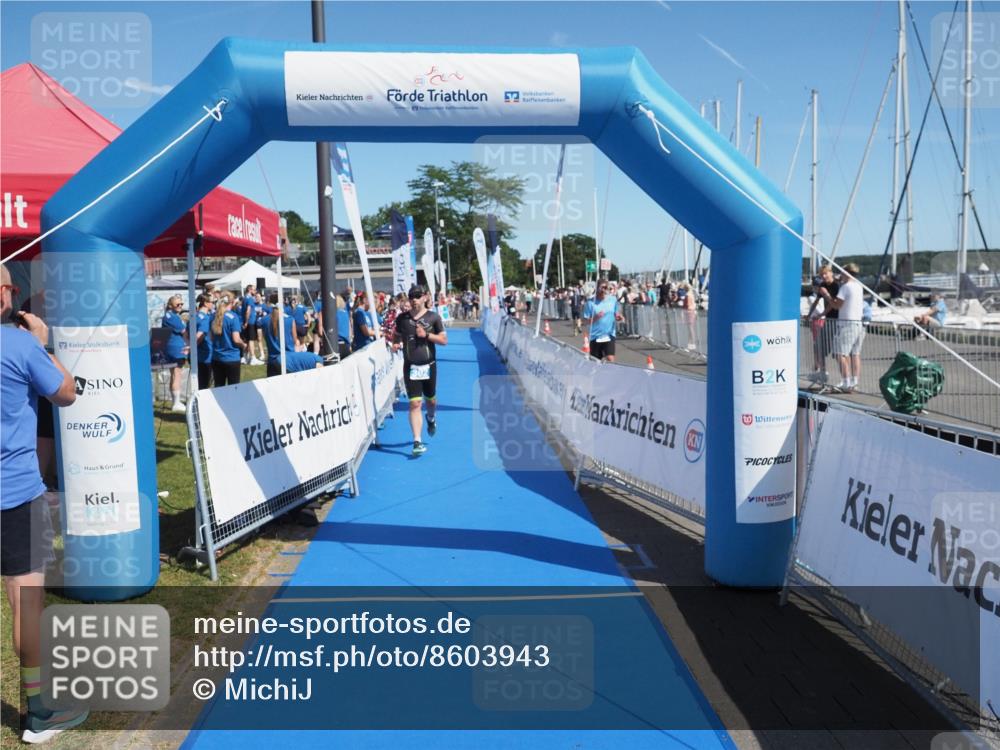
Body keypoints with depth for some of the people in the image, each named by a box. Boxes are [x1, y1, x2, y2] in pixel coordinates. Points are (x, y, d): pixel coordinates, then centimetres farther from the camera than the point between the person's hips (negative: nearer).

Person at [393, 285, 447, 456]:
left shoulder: (433, 317, -2)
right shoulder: (402, 318, 3)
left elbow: (444, 340, -2)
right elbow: (397, 337, 16)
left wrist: (426, 335, -15)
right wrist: (396, 344, -7)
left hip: (429, 365, 0)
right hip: (410, 366, 0)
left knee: (431, 400, 17)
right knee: (414, 403, -8)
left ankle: (431, 418, 53)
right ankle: (417, 442, -8)